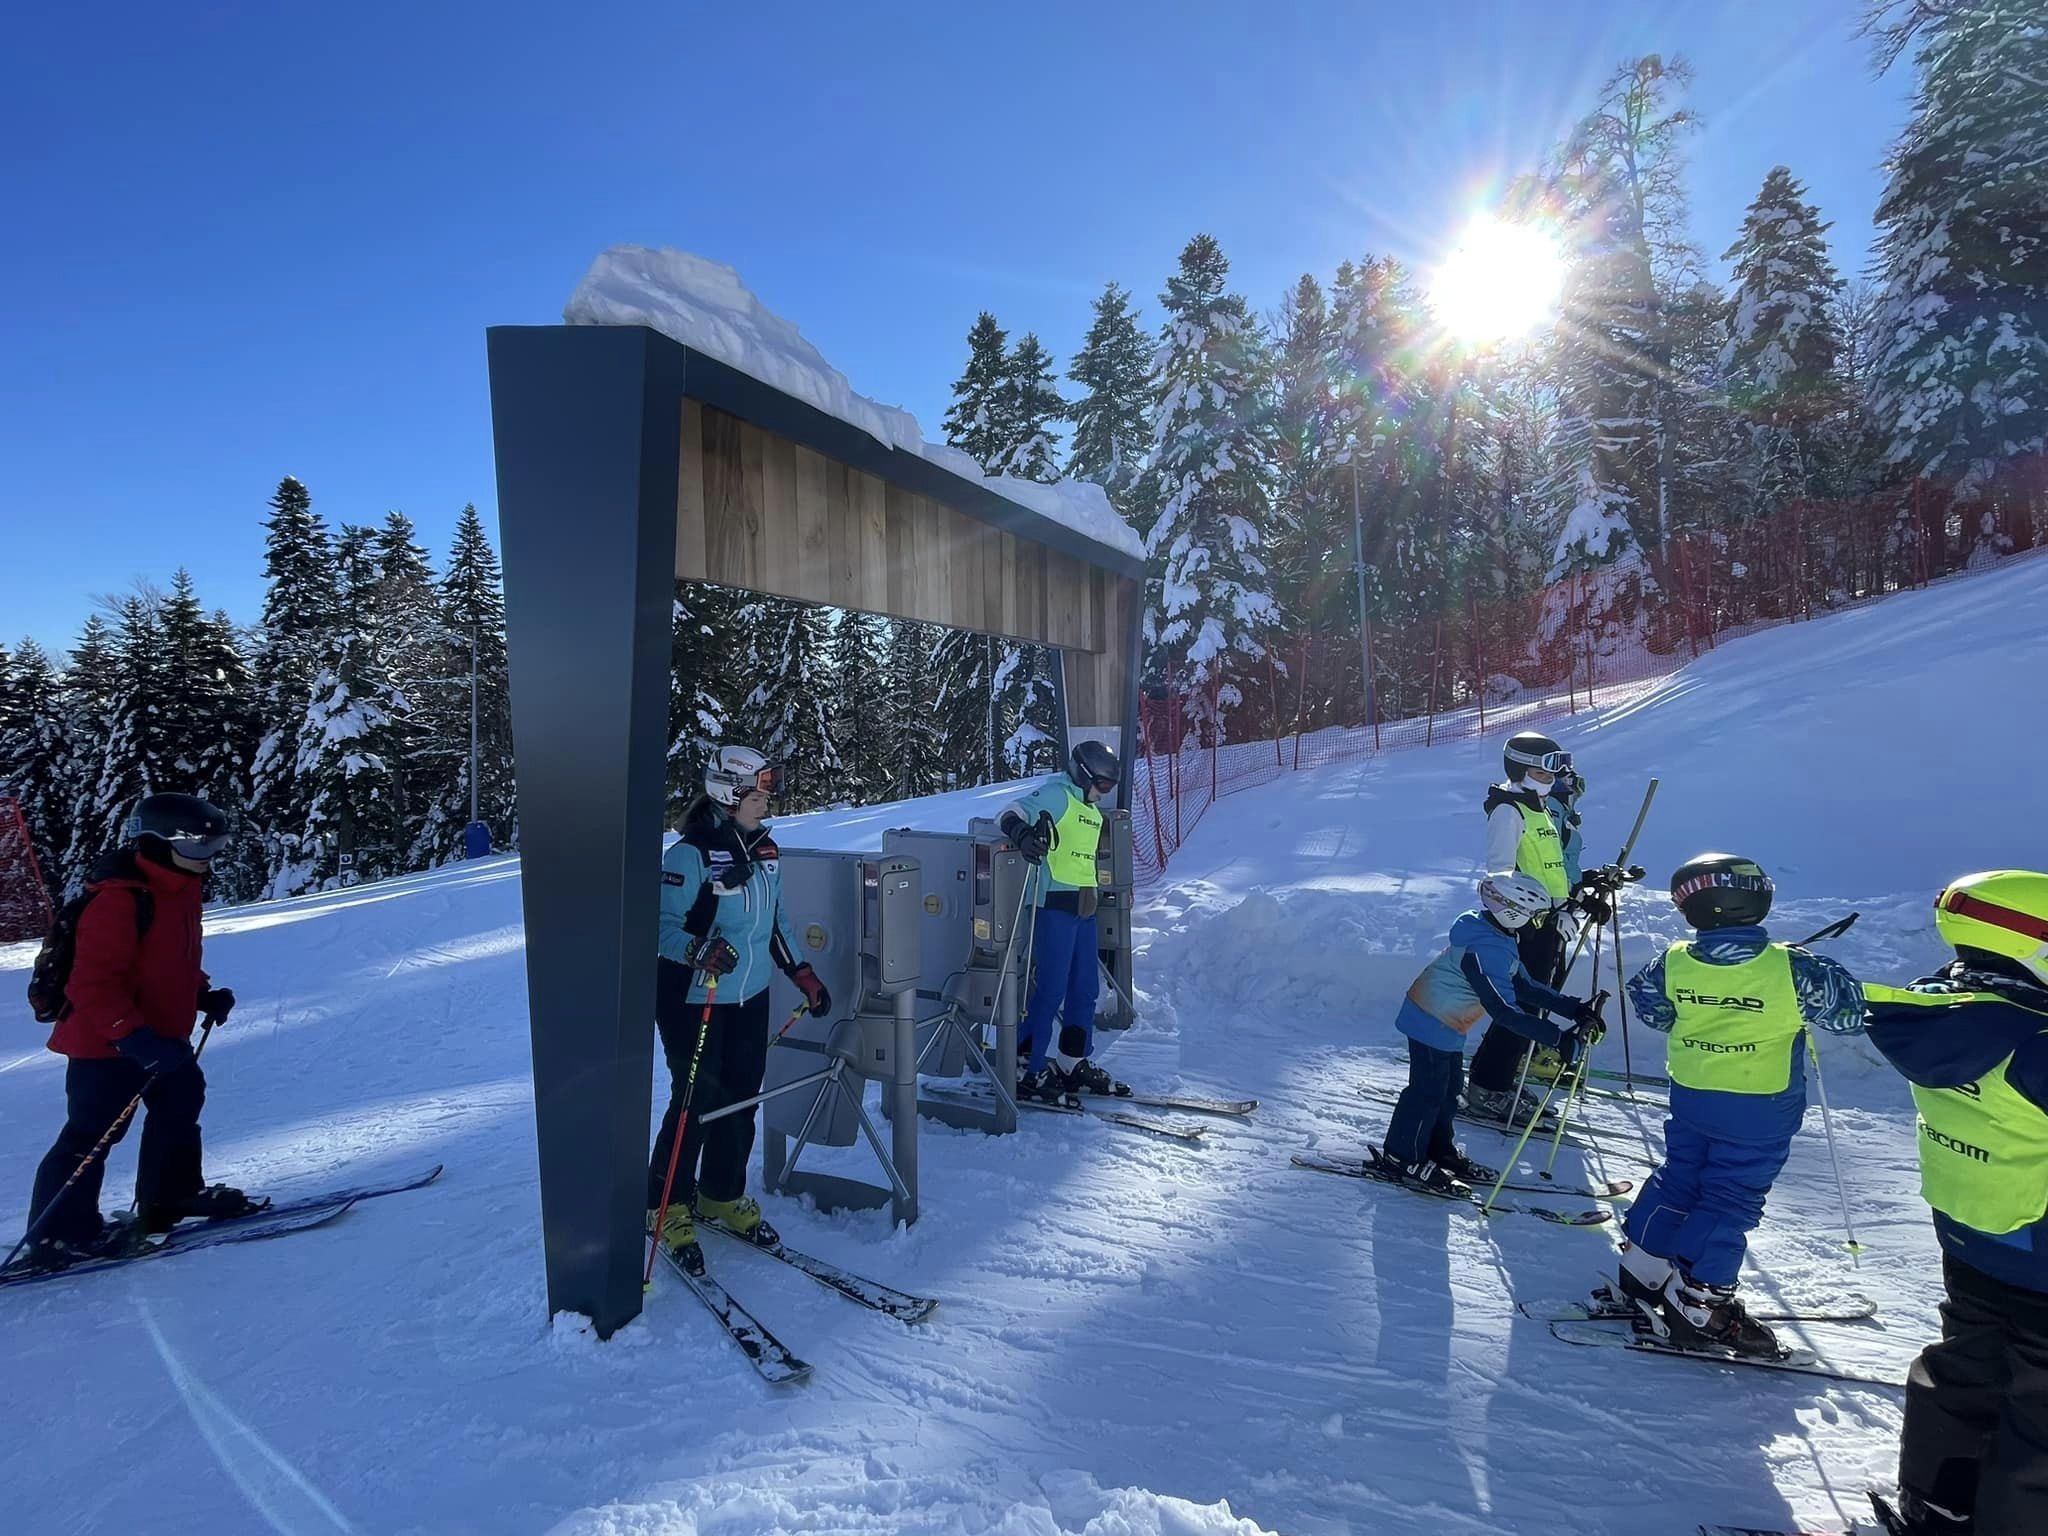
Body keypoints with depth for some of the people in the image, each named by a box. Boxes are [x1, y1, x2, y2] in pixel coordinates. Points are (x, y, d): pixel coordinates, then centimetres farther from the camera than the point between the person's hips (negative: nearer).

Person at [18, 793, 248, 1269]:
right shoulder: (118, 899, -25)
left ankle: (172, 1195, 31)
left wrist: (204, 995, 7)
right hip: (105, 1039, -10)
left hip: (158, 1034, 10)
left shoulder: (180, 890, 5)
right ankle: (57, 1234, 13)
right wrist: (134, 1036, -32)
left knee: (181, 1101, 17)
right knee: (93, 1131, -1)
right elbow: (94, 982, -27)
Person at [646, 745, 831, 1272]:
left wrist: (803, 975, 12)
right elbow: (662, 925, -20)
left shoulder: (764, 849, 4)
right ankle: (667, 1207, 21)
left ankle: (722, 1196, 32)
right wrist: (699, 952, -38)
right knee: (697, 1101, 0)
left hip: (750, 998, 7)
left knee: (741, 1099, 13)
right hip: (692, 1001, -7)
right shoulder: (690, 854, -18)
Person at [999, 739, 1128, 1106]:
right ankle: (1025, 1071, 3)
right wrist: (1023, 834, -39)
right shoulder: (1057, 794, -7)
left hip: (1083, 907, 9)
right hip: (1055, 904, -9)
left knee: (1085, 988, 13)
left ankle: (1073, 1064, 25)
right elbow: (1010, 814, -18)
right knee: (1050, 990, -7)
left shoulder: (1091, 810, 20)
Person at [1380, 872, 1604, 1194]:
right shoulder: (1485, 949, -31)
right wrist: (1558, 1037, -38)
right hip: (1431, 1023, -10)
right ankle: (1402, 1157, 14)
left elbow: (1525, 987, 5)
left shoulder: (1500, 939, 2)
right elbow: (1504, 1012, -36)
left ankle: (1439, 1149, 33)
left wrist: (1576, 1008, -3)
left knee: (1449, 1087, 18)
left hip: (1447, 1025, 10)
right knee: (1428, 1089, 1)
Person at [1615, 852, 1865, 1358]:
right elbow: (1850, 1010, -6)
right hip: (1760, 1111, -3)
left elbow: (1645, 1000, 7)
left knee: (1677, 1179, 20)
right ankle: (1696, 1306, 11)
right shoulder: (1788, 967, -19)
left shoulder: (1676, 961, -10)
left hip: (1690, 1096, 4)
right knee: (1731, 1201, 5)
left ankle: (1642, 1271, 28)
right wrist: (1817, 986, 12)